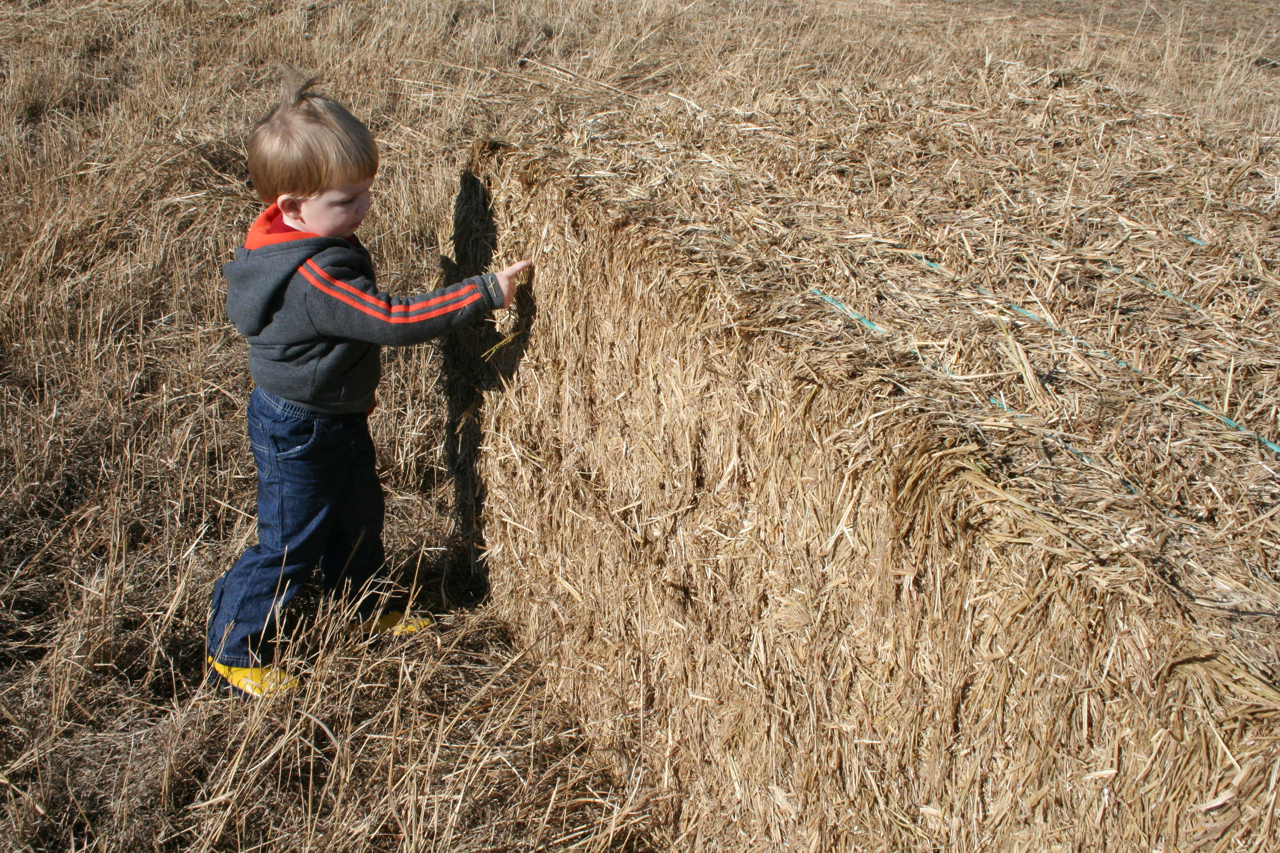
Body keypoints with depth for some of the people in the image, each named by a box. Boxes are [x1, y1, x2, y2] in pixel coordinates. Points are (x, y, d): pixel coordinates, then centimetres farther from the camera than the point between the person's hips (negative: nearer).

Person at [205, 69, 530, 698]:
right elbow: (394, 321, -39)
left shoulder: (295, 243, -2)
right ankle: (232, 653, 21)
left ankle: (364, 607, 48)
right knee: (290, 545, 4)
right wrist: (487, 292, -38)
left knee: (357, 515, 25)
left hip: (339, 416, 10)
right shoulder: (316, 278, -35)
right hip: (297, 432, -10)